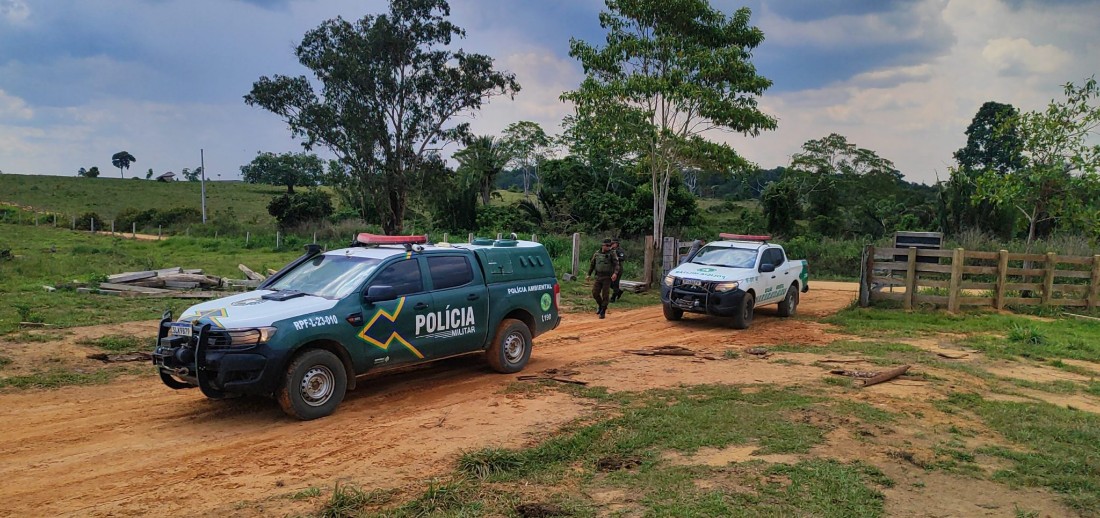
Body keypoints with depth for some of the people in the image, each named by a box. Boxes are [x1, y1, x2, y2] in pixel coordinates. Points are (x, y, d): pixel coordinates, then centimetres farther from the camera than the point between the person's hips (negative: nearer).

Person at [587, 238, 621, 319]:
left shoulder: (611, 254, -3)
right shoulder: (596, 254, 8)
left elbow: (616, 264, -11)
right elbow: (592, 264, 19)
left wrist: (615, 273, -27)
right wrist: (589, 274, 21)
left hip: (607, 278, -3)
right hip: (598, 277, 3)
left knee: (605, 295, -4)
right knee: (595, 293, -2)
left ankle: (603, 312, 7)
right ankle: (600, 305, 25)